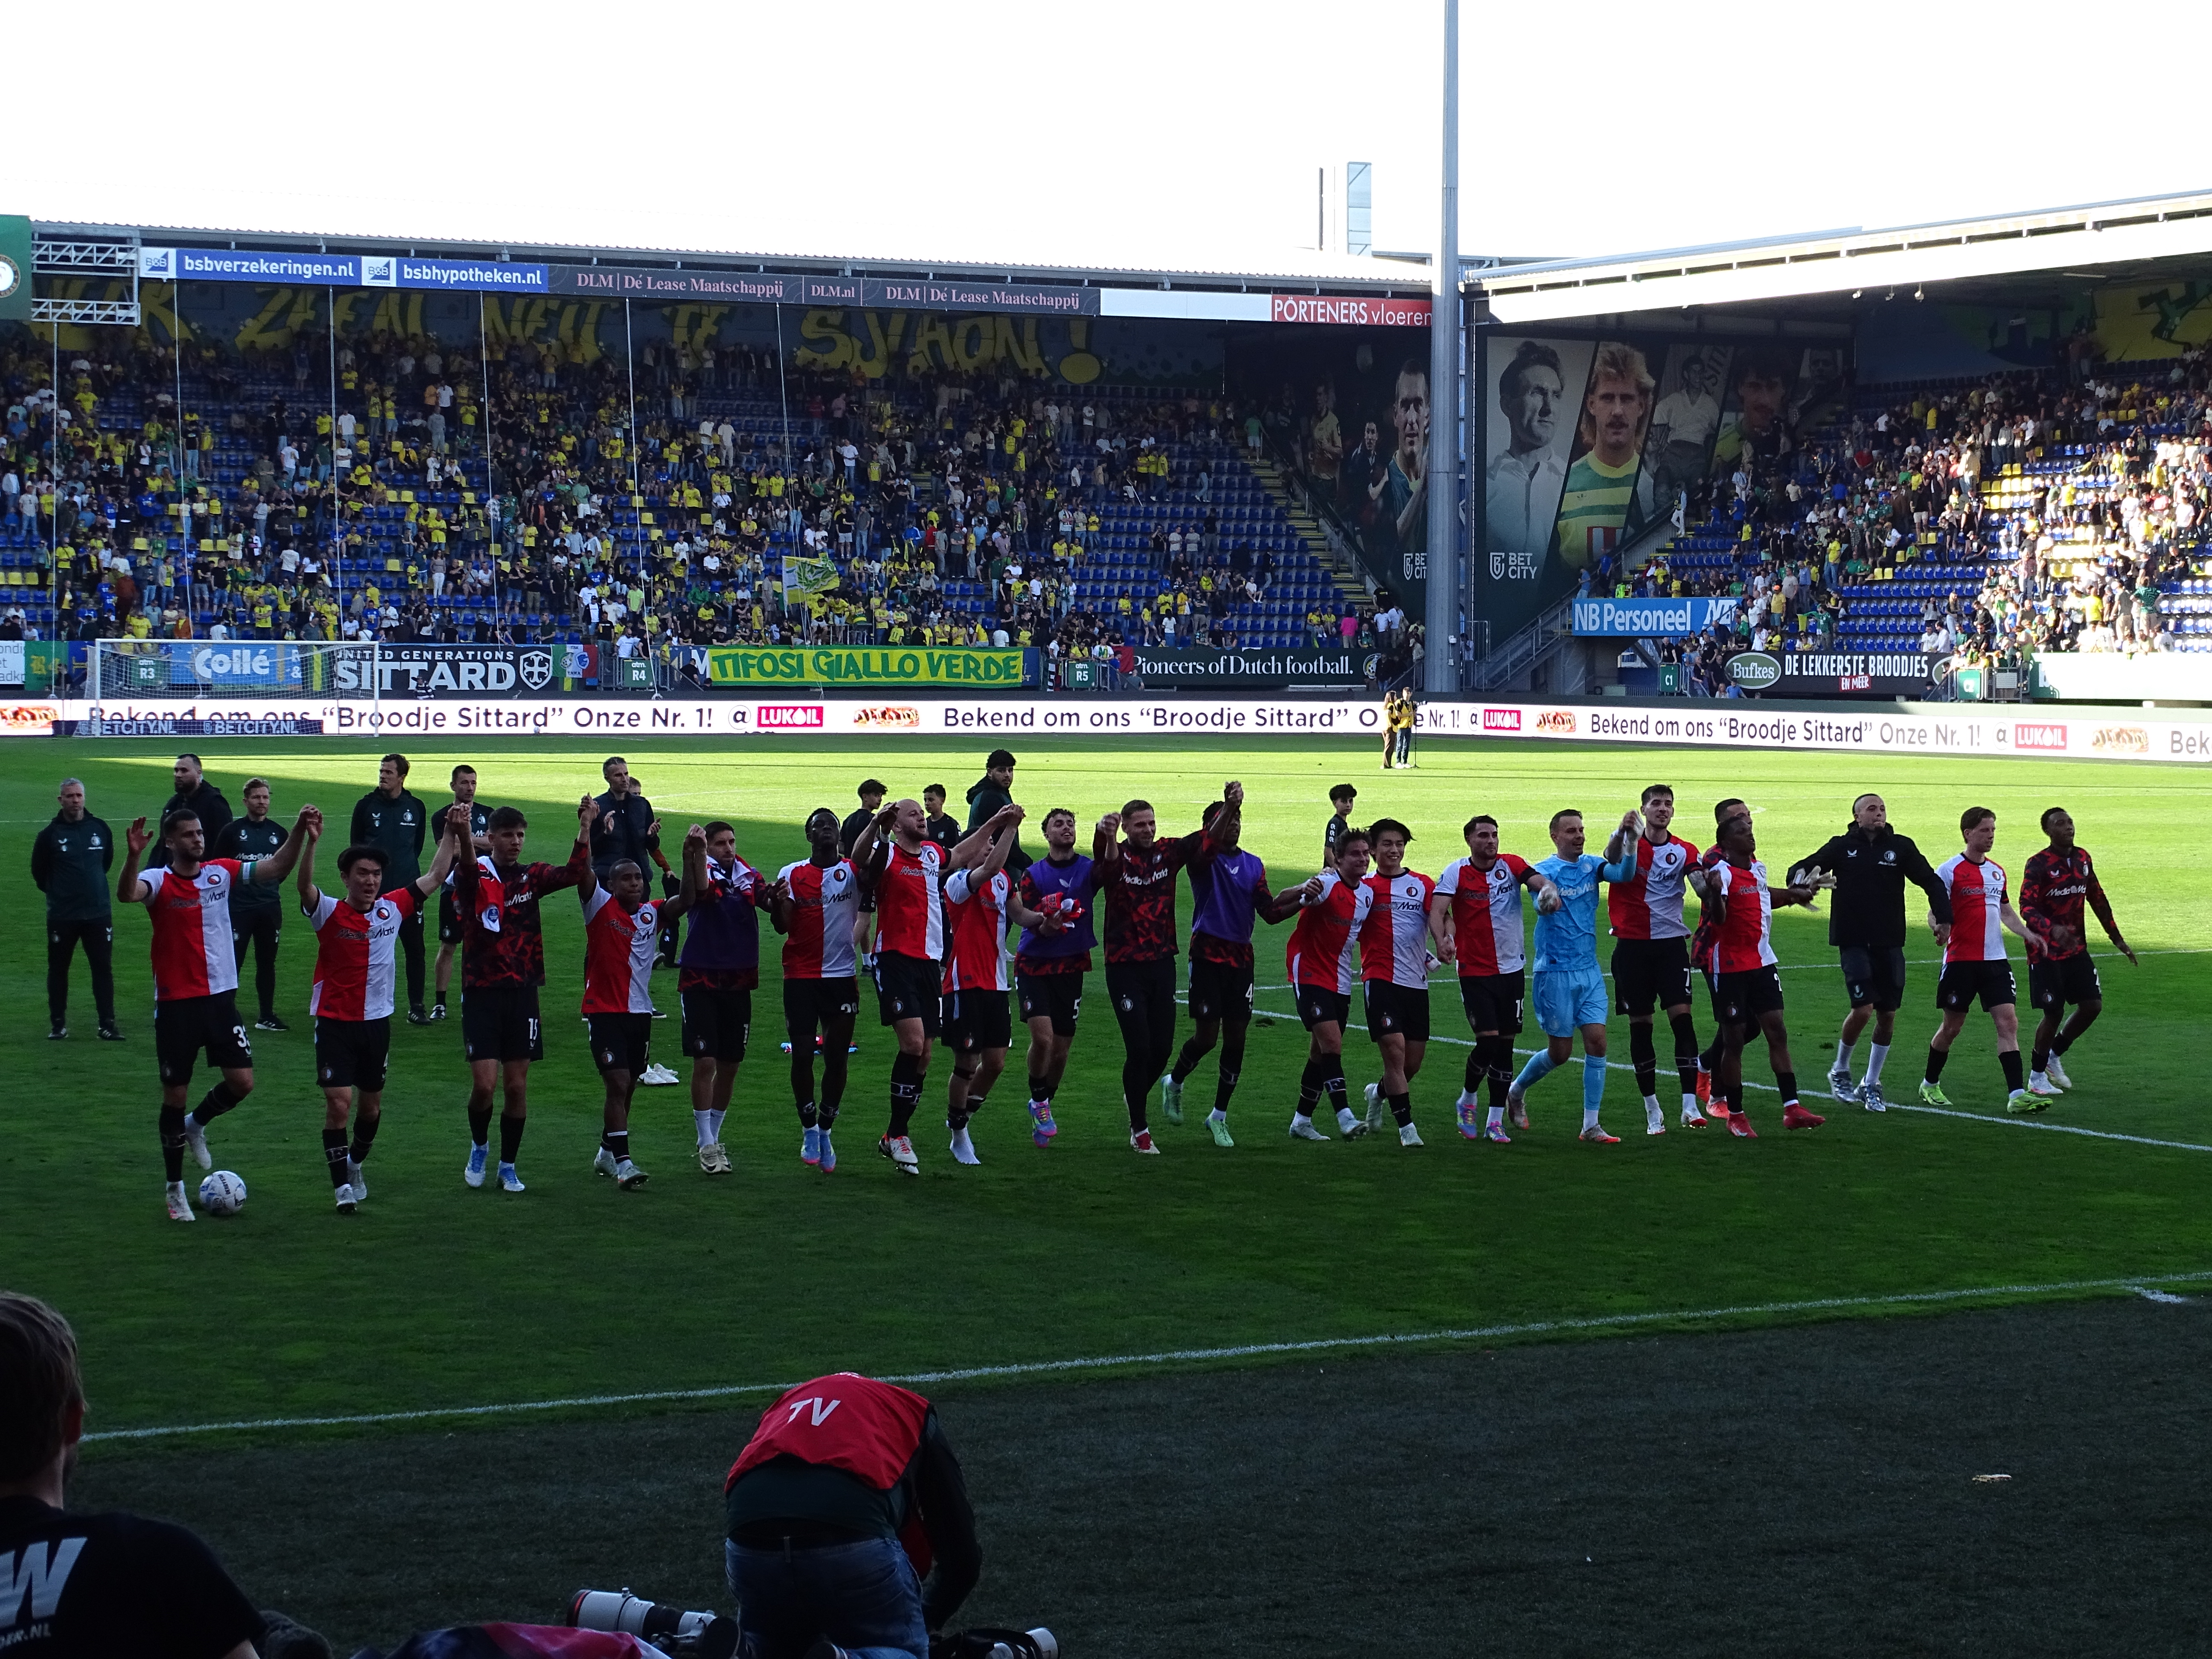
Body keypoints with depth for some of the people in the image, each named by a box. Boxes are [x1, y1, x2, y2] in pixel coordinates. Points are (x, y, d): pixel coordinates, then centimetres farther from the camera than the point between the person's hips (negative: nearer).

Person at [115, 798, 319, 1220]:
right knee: (175, 1094, 3)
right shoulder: (159, 881, -10)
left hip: (220, 996, 4)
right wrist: (133, 856, -50)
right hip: (176, 1003, -4)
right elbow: (126, 894, -32)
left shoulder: (222, 872, 3)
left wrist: (299, 831, -18)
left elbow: (277, 868, -3)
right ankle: (175, 1190, 16)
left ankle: (196, 1124, 29)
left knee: (242, 1082, -3)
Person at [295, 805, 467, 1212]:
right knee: (338, 1103, -12)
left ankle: (355, 1163, 39)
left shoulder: (392, 910, 0)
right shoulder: (330, 913, -12)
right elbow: (305, 888, -32)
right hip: (335, 1022, -4)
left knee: (371, 1103, 15)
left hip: (377, 1021, 4)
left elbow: (434, 878, 9)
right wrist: (311, 842, -48)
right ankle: (342, 1185, -3)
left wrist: (452, 834, 2)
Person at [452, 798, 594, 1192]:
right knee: (484, 1084, -9)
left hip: (522, 993, 3)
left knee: (517, 1087, 4)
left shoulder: (532, 877, 7)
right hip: (481, 993, -3)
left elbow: (575, 873, -9)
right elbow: (464, 869, -28)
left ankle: (508, 1165, 19)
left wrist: (585, 827, -21)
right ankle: (479, 1147, 20)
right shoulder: (476, 876, -3)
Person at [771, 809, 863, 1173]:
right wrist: (775, 904, -26)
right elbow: (783, 926, -4)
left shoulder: (852, 871, 2)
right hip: (801, 977, 0)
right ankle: (809, 1131, 14)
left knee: (837, 1057, 1)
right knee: (803, 1055, -1)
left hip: (842, 976, 0)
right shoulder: (792, 874, 4)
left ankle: (826, 1131, 16)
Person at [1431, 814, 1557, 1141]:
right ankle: (1468, 1099, 15)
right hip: (1475, 971, -3)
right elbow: (1437, 911, -17)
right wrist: (1442, 940, -37)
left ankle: (1496, 1122, 13)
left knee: (1505, 1045, 5)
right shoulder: (1455, 872, -7)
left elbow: (1537, 880, -18)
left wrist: (1548, 890, -42)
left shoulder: (1511, 865, -1)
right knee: (1488, 1040, -13)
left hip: (1512, 969, 3)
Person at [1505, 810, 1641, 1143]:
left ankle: (1591, 1126, -1)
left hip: (1589, 970, 4)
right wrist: (1546, 900, -51)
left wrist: (1630, 840, -30)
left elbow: (1624, 873, -13)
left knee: (1597, 1042, -6)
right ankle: (1516, 1091, 30)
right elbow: (1542, 904, -26)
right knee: (1559, 1052, 2)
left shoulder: (1591, 865, 6)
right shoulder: (1544, 870, -7)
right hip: (1555, 972, -4)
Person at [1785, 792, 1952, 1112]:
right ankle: (1840, 1071, 11)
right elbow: (1802, 869, 1)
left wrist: (1943, 917, -4)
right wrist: (1801, 876, -22)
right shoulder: (1842, 847, 1)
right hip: (1854, 941, -3)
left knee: (1888, 1015, 4)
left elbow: (1930, 882, 6)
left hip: (1889, 942, 3)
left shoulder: (1900, 847, 4)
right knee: (1863, 1008, -15)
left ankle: (1871, 1085, 20)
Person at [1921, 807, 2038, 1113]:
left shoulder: (1997, 871, 13)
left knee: (2008, 1022, -8)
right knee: (1952, 1026, 5)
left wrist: (2030, 935, 9)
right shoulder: (1949, 871, -6)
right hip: (1961, 960, -5)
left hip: (1995, 959, 5)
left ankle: (2017, 1094, -13)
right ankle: (1930, 1084, 26)